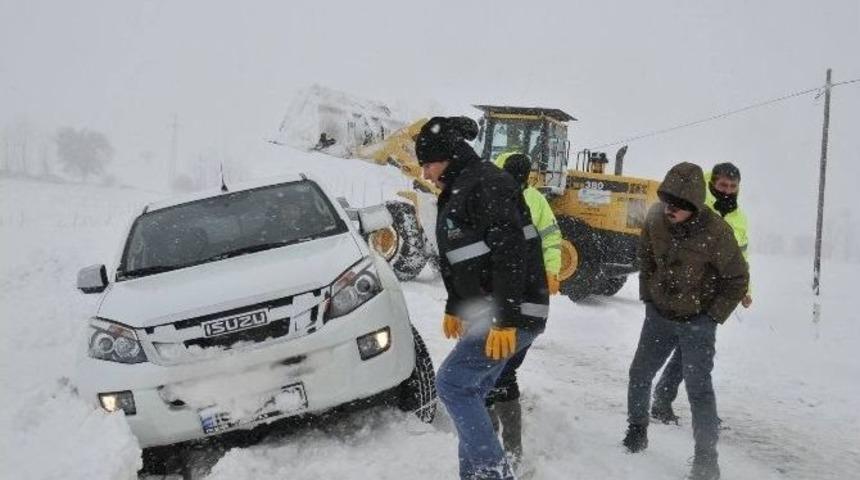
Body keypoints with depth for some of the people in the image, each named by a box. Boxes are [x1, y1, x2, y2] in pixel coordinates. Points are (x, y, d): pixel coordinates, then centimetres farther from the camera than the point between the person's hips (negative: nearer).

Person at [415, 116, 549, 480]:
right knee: (470, 391, 10)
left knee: (452, 383, -10)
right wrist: (454, 308, 28)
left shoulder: (485, 184, -16)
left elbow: (511, 253, -24)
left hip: (515, 313, -10)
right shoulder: (458, 191, 16)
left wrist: (506, 320, -27)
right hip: (486, 312, 10)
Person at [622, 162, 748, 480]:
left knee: (699, 389, -6)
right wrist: (647, 297, 8)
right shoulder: (656, 218, -12)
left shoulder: (716, 233, -25)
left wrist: (712, 317, -12)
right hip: (659, 315, 5)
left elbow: (737, 279, -12)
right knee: (639, 374, 13)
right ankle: (637, 430, 35)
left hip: (697, 323, -5)